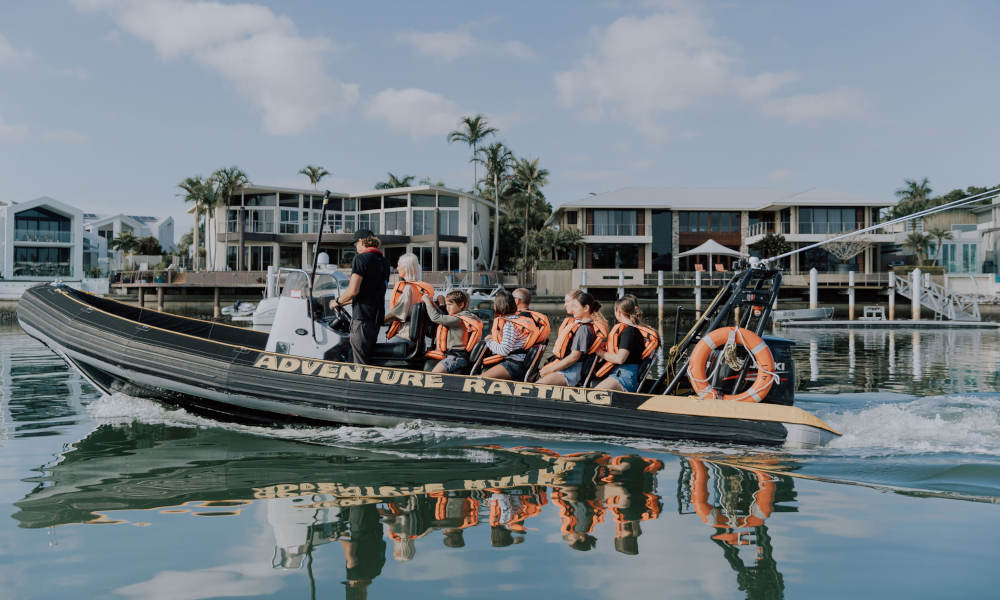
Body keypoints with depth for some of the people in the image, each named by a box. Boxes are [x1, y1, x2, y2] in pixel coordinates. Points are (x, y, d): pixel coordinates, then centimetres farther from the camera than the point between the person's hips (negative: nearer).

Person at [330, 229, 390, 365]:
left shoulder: (361, 258, -9)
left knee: (361, 363, -6)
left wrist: (338, 302, 2)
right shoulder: (384, 262, 16)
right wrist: (343, 303, 29)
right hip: (377, 318, 8)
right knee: (370, 358, 17)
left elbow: (353, 290, -17)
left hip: (362, 317, -8)